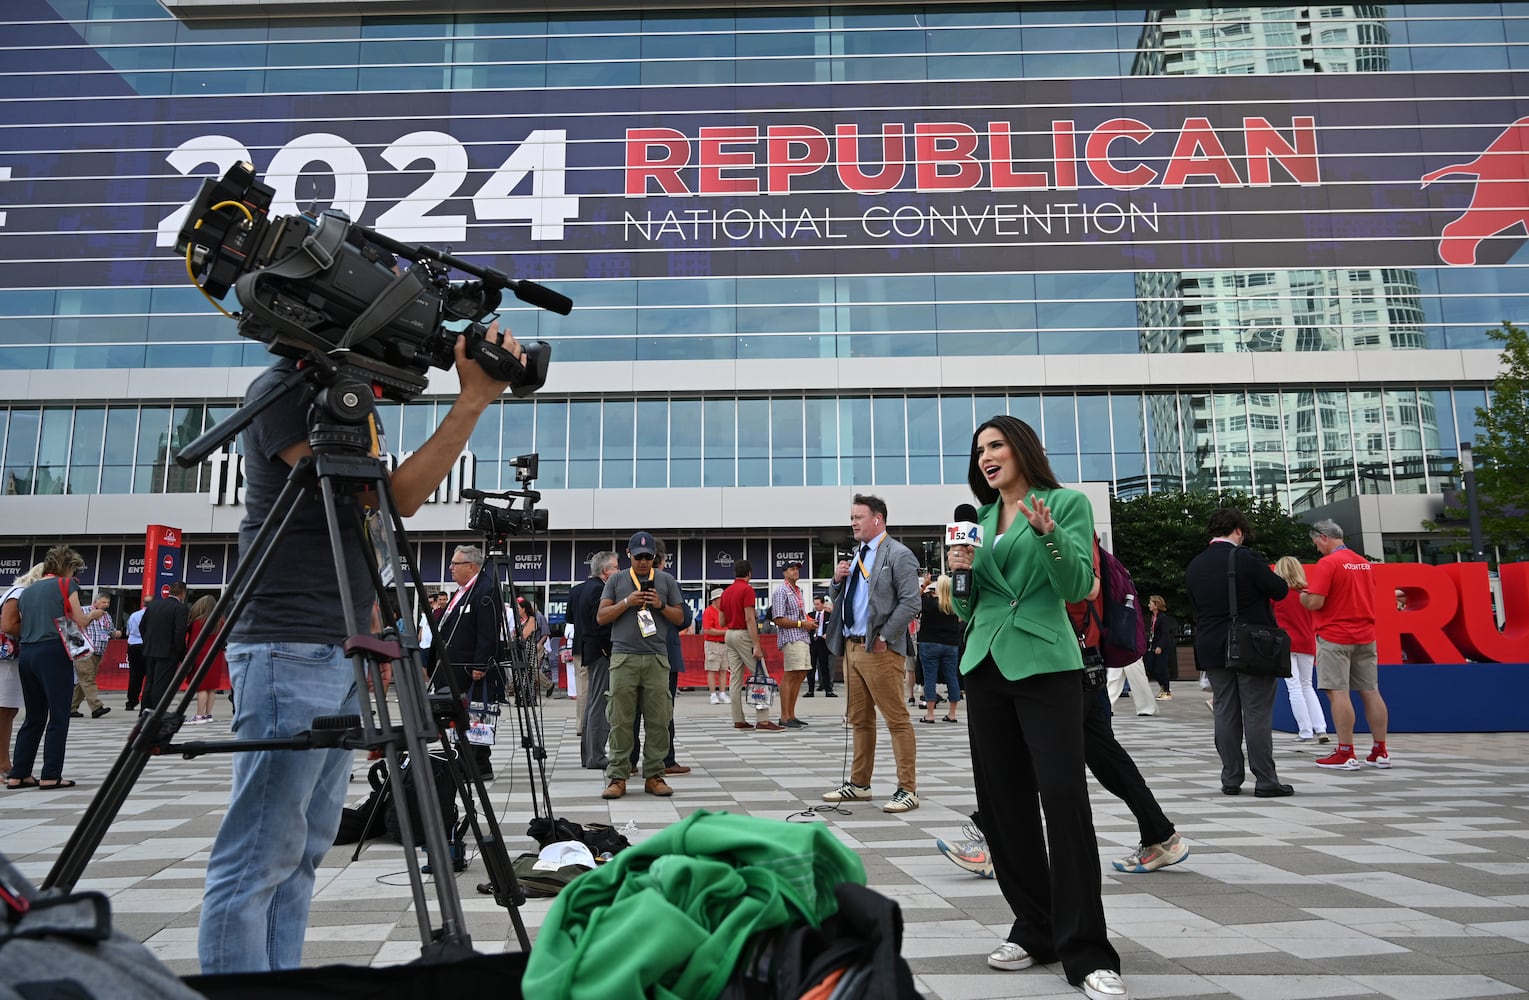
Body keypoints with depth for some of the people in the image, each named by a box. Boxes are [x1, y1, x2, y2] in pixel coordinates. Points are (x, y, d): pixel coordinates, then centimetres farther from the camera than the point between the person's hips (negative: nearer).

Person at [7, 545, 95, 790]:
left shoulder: (27, 591, 18)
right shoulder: (66, 585, 0)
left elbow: (22, 626, 16)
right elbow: (79, 621, -4)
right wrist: (93, 614, 16)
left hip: (27, 653, 7)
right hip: (54, 653, -7)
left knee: (34, 717, 14)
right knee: (59, 717, -1)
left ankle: (18, 774, 14)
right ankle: (51, 775, -2)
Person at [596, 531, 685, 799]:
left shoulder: (666, 581, 14)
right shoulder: (616, 581, 12)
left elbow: (679, 618, 13)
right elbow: (602, 617, 7)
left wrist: (661, 605, -5)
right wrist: (627, 602, -7)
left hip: (657, 659, 1)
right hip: (623, 658, -1)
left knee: (658, 720, 0)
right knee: (621, 720, -1)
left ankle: (654, 776, 7)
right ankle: (617, 777, 4)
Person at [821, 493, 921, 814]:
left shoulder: (898, 554, -7)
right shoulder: (857, 557, 18)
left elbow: (910, 602, -14)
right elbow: (842, 601, 24)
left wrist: (883, 637, -17)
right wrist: (838, 580, 4)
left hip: (880, 649, -8)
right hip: (851, 647, 9)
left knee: (897, 720, -5)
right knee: (859, 720, 14)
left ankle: (907, 789, 0)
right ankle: (859, 784, 23)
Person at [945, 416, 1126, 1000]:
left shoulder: (1068, 503, 1)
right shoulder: (979, 519, 15)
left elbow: (1079, 587, -8)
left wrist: (1048, 535, -23)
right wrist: (960, 572, -3)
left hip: (1045, 665, -6)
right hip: (985, 667, 6)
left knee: (1063, 797, -10)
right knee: (1002, 800, 7)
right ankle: (1033, 929, 20)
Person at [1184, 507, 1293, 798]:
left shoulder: (1193, 566, 5)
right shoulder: (1246, 558, -12)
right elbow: (1279, 590, -4)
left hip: (1212, 650, 5)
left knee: (1225, 714, 8)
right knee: (1257, 714, 0)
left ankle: (1231, 780, 11)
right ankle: (1265, 780, 3)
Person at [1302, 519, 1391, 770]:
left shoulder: (1327, 563, -13)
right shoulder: (1364, 562, 12)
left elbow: (1315, 602, -19)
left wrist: (1303, 597, 3)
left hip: (1335, 637, -7)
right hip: (1365, 636, 8)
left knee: (1338, 692, -5)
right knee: (1370, 691, 9)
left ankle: (1346, 754, -6)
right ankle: (1380, 752, 14)